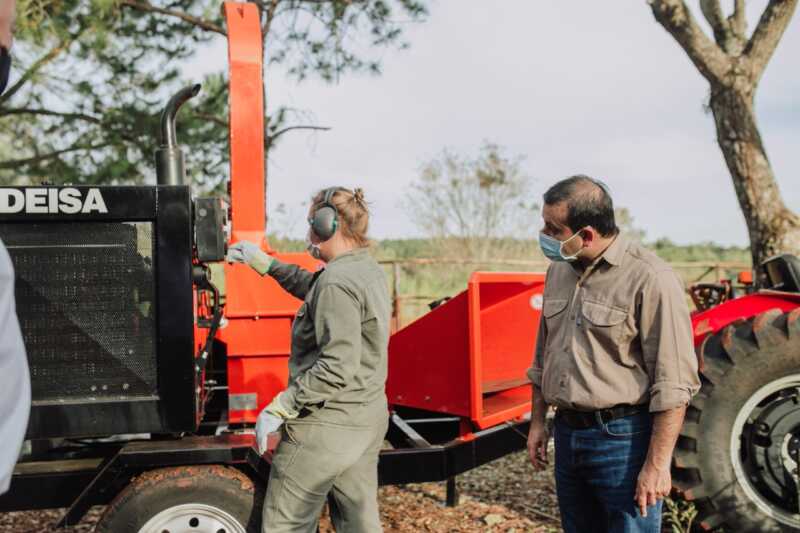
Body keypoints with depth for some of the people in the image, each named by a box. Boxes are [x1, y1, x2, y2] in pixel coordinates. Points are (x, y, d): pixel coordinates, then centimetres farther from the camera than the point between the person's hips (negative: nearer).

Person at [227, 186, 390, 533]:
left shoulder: (337, 280, -21)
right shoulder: (369, 271, 7)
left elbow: (337, 367, -27)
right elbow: (314, 290, 26)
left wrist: (279, 408, -22)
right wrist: (267, 264, 27)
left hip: (326, 427, -9)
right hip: (369, 420, 9)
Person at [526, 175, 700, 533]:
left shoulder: (649, 279, -16)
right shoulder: (558, 271, 7)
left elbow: (673, 383, -17)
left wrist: (657, 464, -18)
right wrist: (537, 421, 15)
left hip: (623, 439, -7)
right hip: (567, 435, 7)